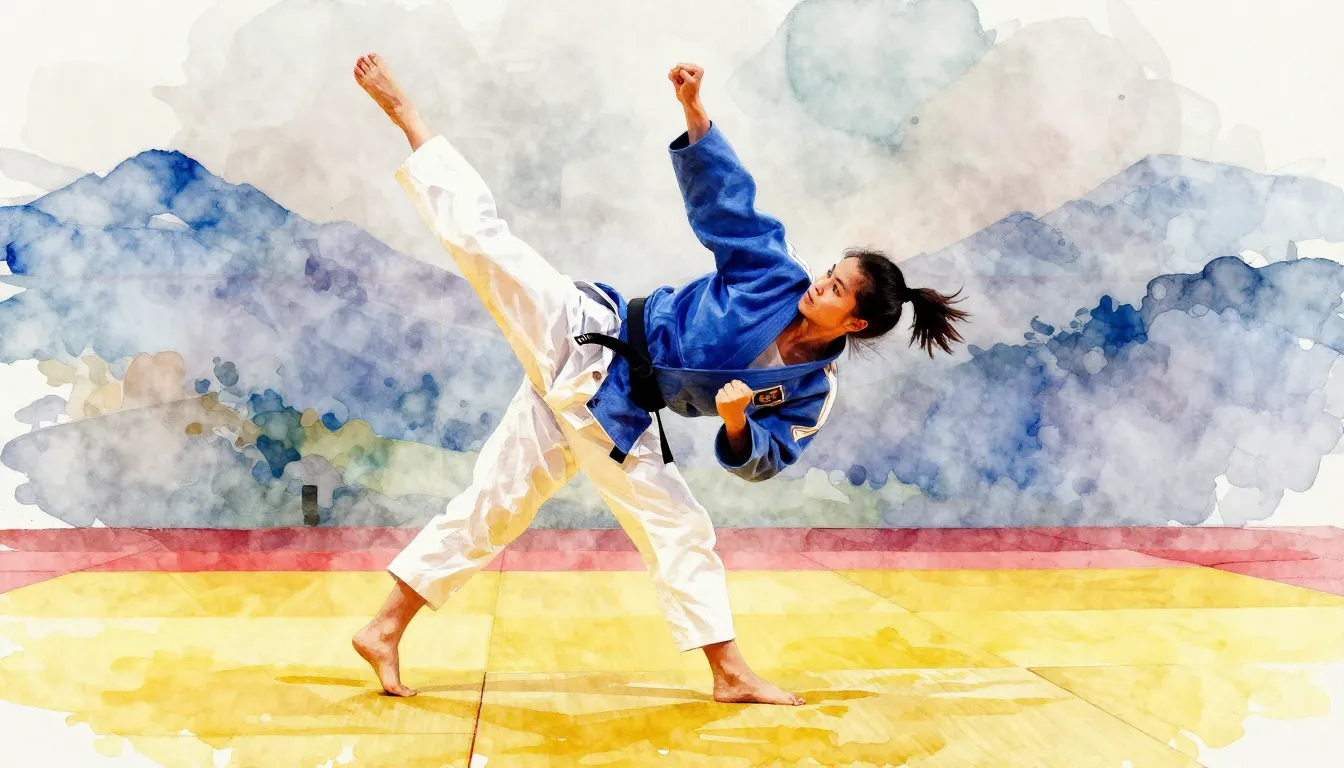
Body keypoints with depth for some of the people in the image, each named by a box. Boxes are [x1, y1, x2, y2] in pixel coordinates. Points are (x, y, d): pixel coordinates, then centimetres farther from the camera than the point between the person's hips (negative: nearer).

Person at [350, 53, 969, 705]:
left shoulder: (809, 393, -3)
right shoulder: (777, 277, -8)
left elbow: (760, 461, 0)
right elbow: (725, 194, -7)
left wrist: (737, 421, -22)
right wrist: (693, 110, -18)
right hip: (579, 338, -2)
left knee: (680, 530, 1)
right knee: (480, 235, -13)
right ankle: (403, 113, -1)